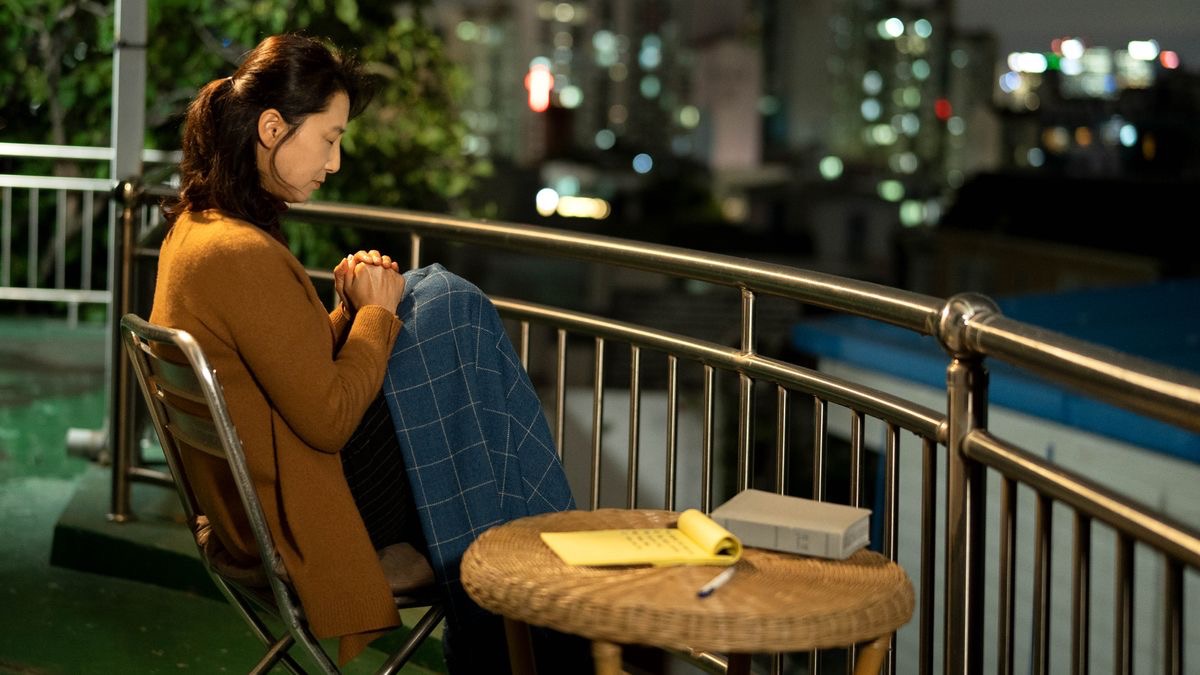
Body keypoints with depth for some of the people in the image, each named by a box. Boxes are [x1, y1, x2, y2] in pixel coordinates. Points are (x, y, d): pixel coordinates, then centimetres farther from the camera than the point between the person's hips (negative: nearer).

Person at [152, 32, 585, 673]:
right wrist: (374, 311, -9)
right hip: (301, 514, -10)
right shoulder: (244, 254, -25)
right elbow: (330, 419, -22)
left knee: (440, 293, 10)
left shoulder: (193, 228, 7)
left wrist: (349, 310, 0)